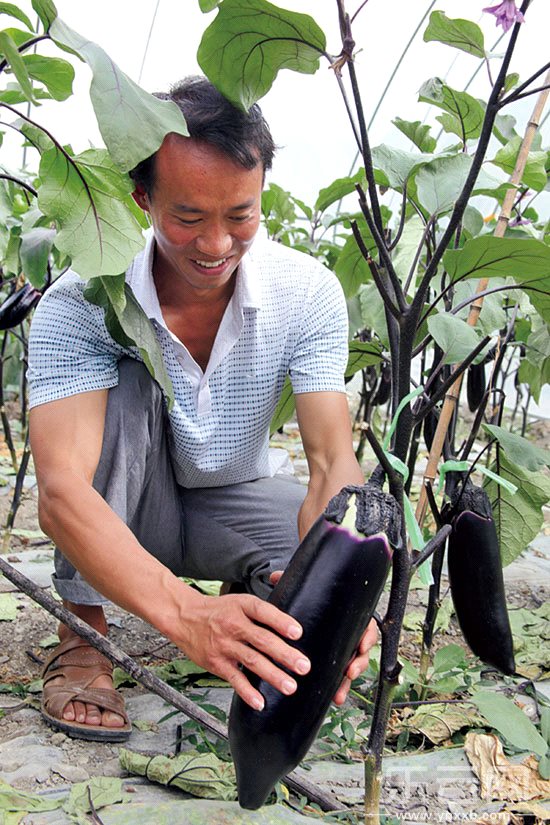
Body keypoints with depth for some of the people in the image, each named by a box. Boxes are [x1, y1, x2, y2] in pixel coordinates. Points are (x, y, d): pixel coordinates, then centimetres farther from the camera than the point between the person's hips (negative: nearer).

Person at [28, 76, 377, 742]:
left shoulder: (308, 293, -19)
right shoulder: (81, 305, -27)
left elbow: (334, 461, -27)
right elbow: (61, 493, -39)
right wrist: (187, 616, -56)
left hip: (233, 500, 2)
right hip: (120, 513, -1)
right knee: (126, 383, -32)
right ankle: (82, 635, -19)